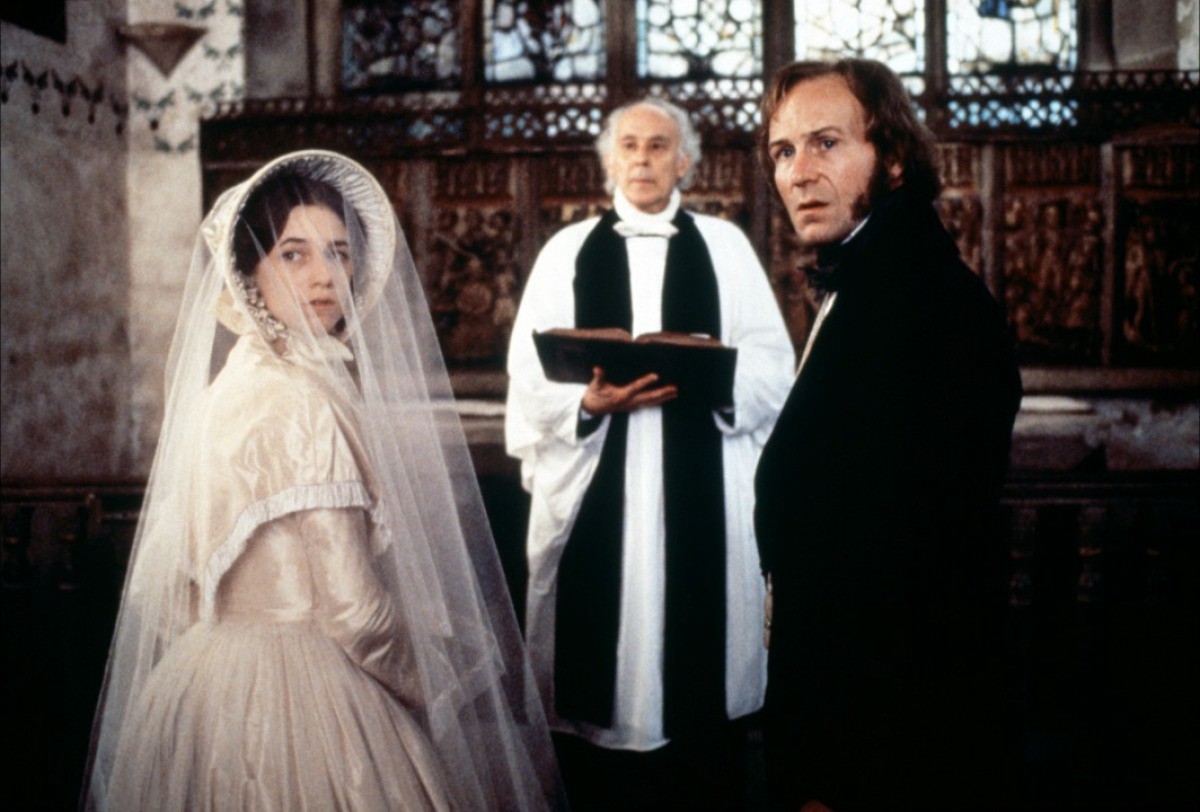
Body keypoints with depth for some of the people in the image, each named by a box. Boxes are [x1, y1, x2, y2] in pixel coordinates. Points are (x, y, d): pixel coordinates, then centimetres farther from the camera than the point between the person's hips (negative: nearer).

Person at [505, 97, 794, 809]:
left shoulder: (725, 244, 11)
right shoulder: (567, 251, 11)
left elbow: (771, 365, 3)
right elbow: (532, 379, 3)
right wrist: (591, 403, -16)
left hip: (702, 488, 0)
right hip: (596, 482, 0)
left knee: (700, 639, 1)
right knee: (602, 646, 0)